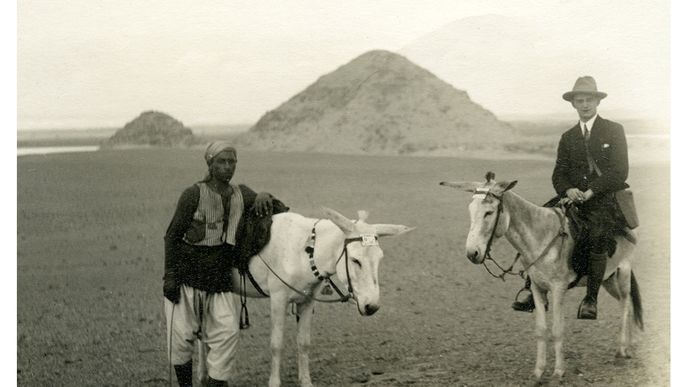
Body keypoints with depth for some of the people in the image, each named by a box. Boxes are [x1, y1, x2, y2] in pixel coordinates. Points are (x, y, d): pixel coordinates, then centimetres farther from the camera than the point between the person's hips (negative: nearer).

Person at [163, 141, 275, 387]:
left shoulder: (242, 195, 6)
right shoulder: (194, 194, -8)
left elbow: (275, 209, 19)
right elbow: (172, 236, -5)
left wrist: (264, 198, -6)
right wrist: (169, 277, -11)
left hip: (219, 281, 4)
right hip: (186, 276, -3)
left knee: (227, 332, -9)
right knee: (181, 335, 1)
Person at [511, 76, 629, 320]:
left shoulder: (614, 131, 5)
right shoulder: (568, 137, 18)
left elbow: (619, 171, -4)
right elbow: (559, 173, 12)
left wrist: (590, 192, -15)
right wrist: (568, 190, -12)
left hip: (605, 200, -4)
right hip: (575, 200, 4)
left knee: (597, 235, -31)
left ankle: (590, 300, -23)